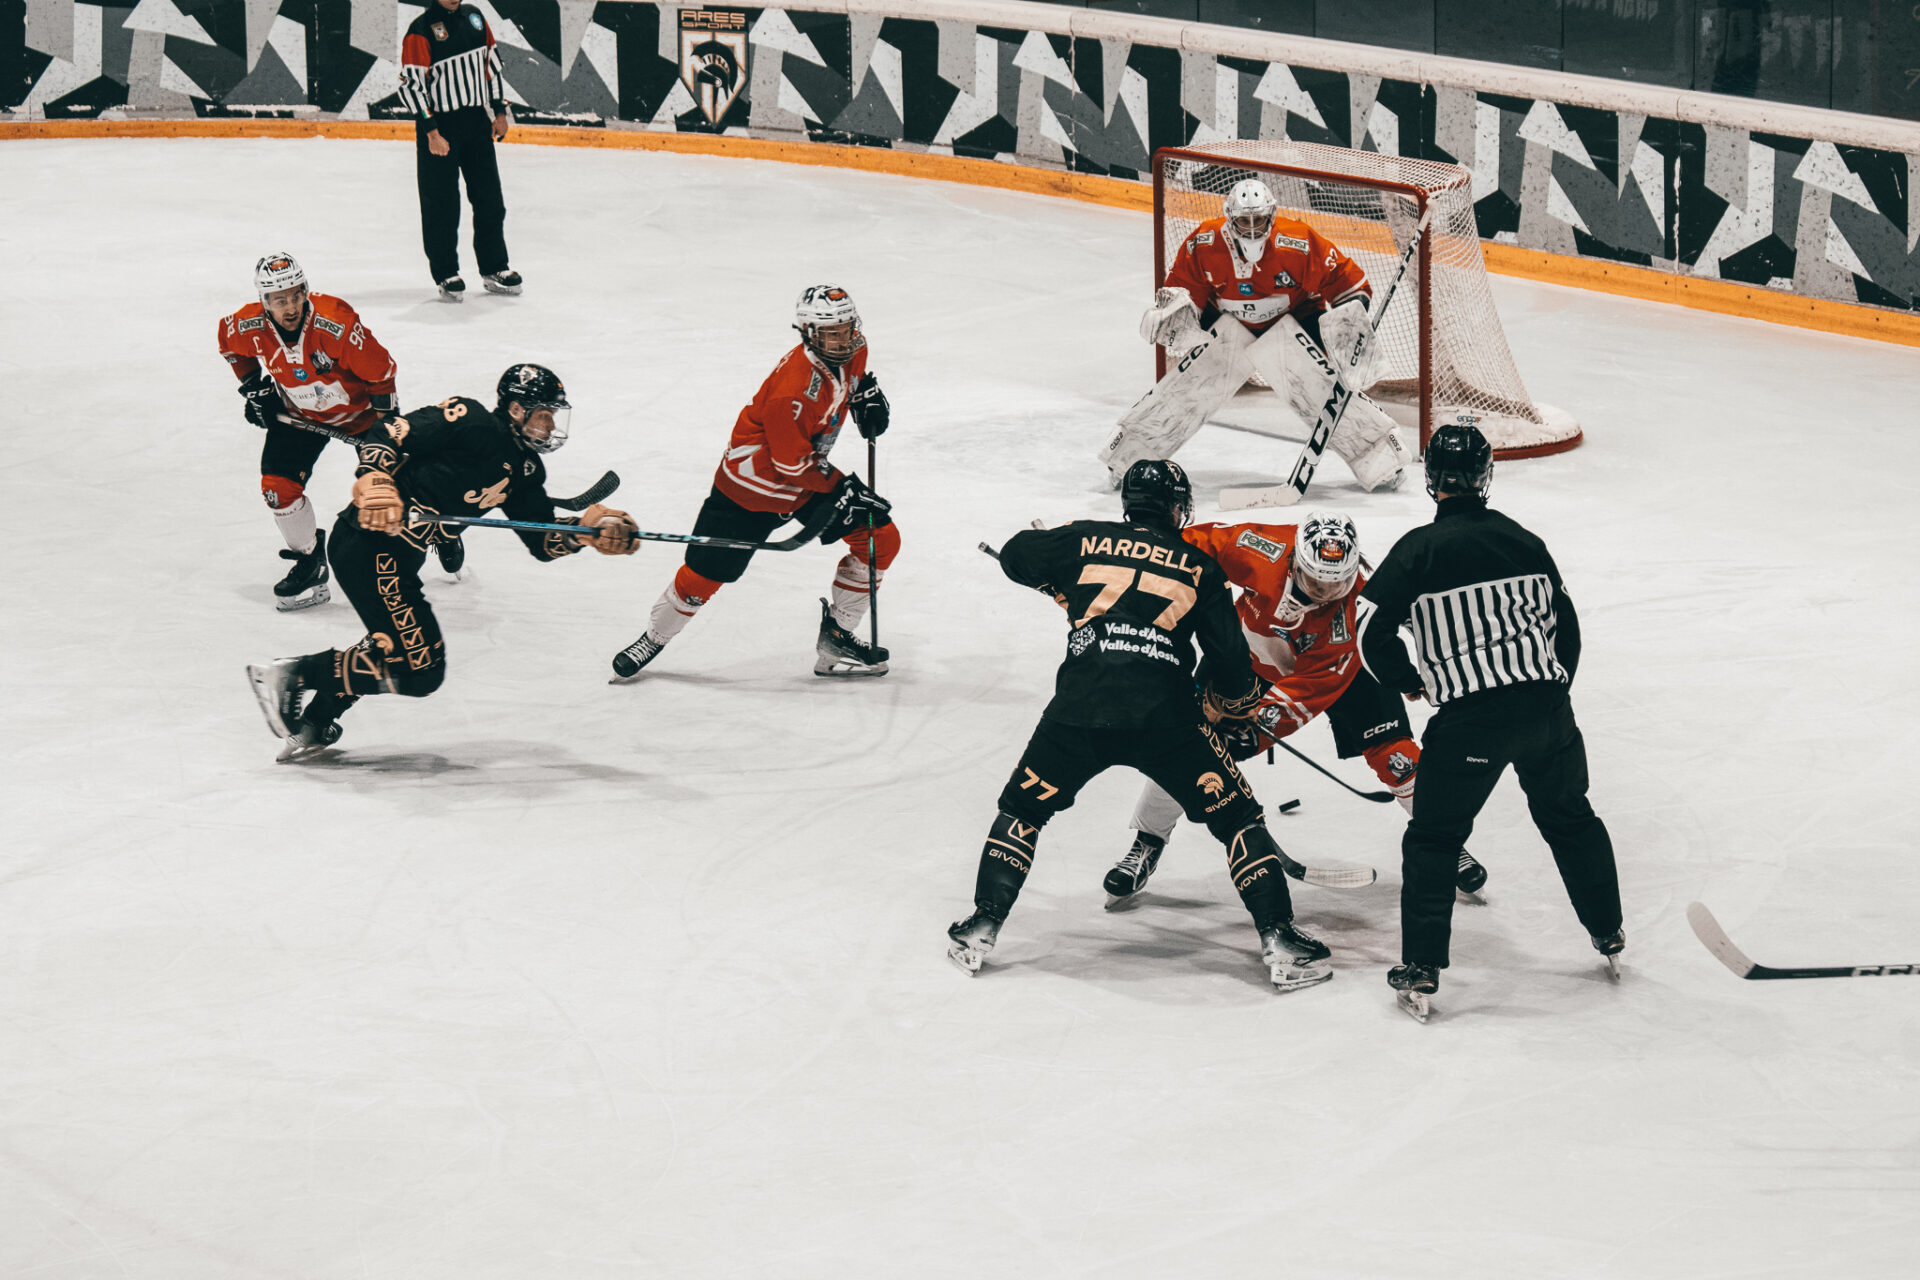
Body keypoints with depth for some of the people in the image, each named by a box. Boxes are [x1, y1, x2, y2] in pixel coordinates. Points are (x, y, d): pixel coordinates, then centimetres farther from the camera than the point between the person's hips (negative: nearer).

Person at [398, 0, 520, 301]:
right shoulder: (421, 31, -13)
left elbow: (492, 62, 18)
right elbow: (410, 84, -15)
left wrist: (499, 110, 14)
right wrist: (431, 132, -19)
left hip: (477, 123, 6)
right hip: (439, 127, -6)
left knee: (489, 199, 10)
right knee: (441, 206, -1)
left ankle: (494, 270, 22)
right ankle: (446, 275, 9)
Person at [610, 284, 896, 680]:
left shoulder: (851, 353, -9)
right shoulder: (794, 388, -35)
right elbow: (793, 464, -30)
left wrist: (868, 395, 1)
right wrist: (845, 489, -28)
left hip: (810, 475, 8)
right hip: (754, 480, -8)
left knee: (881, 539, -2)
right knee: (704, 574, -1)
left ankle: (836, 641, 7)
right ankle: (654, 639, 25)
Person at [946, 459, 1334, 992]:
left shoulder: (1086, 541, 14)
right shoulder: (1199, 568, 13)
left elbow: (1015, 556, 29)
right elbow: (1231, 658, 11)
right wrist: (1236, 703, 32)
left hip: (1079, 711, 1)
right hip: (1166, 718, -1)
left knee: (1023, 808, 22)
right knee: (1237, 818, 10)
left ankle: (982, 926, 15)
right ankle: (1279, 939, 0)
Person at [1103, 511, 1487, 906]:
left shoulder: (1354, 604, -35)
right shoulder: (1264, 551, -35)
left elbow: (1315, 685, -36)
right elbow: (1199, 541, -18)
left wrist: (1260, 725, -44)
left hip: (1336, 664, -1)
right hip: (1251, 654, 1)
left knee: (1389, 749, -11)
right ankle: (1147, 843, 10)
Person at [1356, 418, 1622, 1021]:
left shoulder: (1419, 549, -6)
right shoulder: (1524, 541, 8)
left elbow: (1372, 631, -10)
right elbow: (1565, 627, 14)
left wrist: (1408, 681, 10)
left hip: (1469, 721, -4)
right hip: (1544, 709, 4)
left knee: (1433, 839, 9)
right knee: (1570, 818, 25)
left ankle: (1422, 973, 3)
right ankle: (1609, 937, 36)